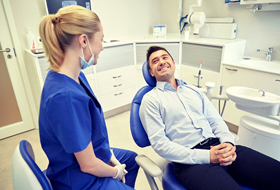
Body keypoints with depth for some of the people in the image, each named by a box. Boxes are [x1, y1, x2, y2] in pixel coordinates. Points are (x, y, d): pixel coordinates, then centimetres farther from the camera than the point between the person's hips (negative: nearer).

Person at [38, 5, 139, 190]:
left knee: (133, 158, 29)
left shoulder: (75, 76, -9)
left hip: (94, 153, 8)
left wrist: (110, 155, 0)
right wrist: (116, 171, -8)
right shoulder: (66, 97, -37)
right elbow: (89, 165, -27)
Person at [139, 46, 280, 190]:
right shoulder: (151, 100, 2)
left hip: (218, 147, 6)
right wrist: (206, 156, -14)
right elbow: (159, 143, -7)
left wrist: (228, 143, -5)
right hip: (191, 160, -5)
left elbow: (216, 121, 17)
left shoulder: (194, 91, 19)